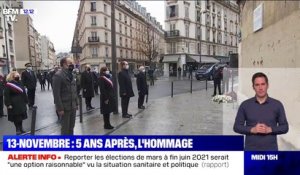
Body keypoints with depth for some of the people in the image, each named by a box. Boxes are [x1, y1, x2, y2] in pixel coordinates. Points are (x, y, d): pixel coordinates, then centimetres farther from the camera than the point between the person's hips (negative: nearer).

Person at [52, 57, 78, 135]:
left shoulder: (70, 75, 13)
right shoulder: (58, 75, -13)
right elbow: (56, 93, -16)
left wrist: (76, 103, 12)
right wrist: (60, 108, -18)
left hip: (73, 106, 7)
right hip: (64, 107, -7)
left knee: (71, 127, 14)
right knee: (65, 128, 2)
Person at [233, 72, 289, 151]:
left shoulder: (277, 105, 1)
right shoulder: (245, 105, 0)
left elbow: (284, 127, 4)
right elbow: (237, 126, 1)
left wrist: (270, 129, -14)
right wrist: (252, 129, -14)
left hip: (270, 151, 1)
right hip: (251, 151, 0)